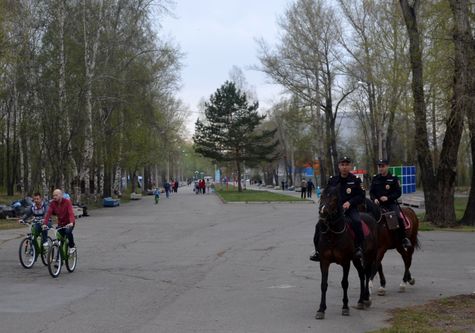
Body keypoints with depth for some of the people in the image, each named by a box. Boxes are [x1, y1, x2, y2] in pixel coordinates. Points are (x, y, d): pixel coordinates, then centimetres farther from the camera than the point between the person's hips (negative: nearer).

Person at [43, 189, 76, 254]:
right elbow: (48, 213, -18)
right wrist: (45, 223, -32)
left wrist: (71, 222, -48)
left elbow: (71, 213, -31)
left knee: (68, 231, -31)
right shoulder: (52, 203, -9)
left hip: (69, 223, -4)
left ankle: (72, 246, -9)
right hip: (60, 223, 4)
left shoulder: (67, 202, -19)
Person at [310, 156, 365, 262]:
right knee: (320, 225, -15)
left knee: (356, 222, -35)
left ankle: (359, 248, -21)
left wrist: (350, 202, -15)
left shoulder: (355, 180, 2)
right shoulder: (332, 180, 11)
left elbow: (361, 197, 0)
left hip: (350, 208, -3)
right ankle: (318, 250, -2)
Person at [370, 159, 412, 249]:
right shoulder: (375, 178, 11)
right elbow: (371, 192, 14)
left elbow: (398, 193, -1)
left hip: (391, 203, -3)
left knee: (398, 217, -25)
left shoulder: (393, 178, 2)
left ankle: (404, 239, -12)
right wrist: (374, 199, -7)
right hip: (378, 204, 3)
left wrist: (388, 197, -16)